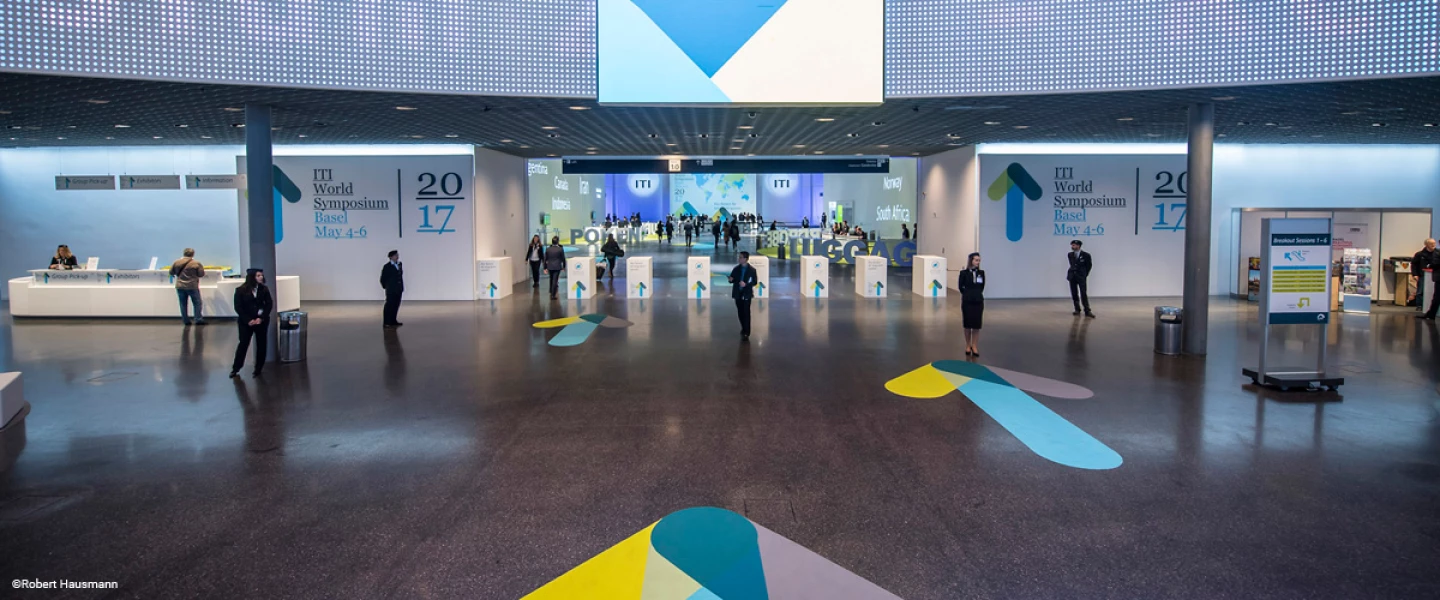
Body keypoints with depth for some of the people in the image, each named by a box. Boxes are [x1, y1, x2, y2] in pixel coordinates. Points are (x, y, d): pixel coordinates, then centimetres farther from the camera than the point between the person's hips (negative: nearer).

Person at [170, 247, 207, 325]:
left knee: (183, 304, 11)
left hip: (180, 286, 3)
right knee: (197, 303, 5)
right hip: (192, 286, -3)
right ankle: (198, 319, 1)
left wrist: (174, 275, 31)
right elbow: (201, 274, -6)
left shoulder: (177, 262, 0)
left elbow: (171, 272, 9)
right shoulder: (196, 263, -10)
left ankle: (186, 320, 13)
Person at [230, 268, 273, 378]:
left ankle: (258, 368, 15)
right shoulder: (240, 290, -6)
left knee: (261, 344, 5)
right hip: (246, 322, -2)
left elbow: (269, 304, -2)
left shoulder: (264, 289, -1)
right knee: (243, 344, 0)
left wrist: (261, 318, -12)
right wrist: (248, 320, -14)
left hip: (261, 321, 2)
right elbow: (238, 307, -7)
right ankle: (235, 368, 12)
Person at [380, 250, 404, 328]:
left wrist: (401, 287, 11)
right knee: (389, 306, -3)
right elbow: (383, 279, -4)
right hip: (391, 291, -6)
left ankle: (393, 321, 23)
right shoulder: (387, 267, -10)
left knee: (396, 306, 12)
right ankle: (387, 323, 0)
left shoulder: (400, 264, 8)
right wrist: (387, 287, 4)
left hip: (398, 290, 6)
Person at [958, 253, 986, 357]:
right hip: (967, 301, -2)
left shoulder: (981, 272, 2)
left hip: (978, 301, 2)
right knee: (967, 325, 7)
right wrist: (969, 294, 10)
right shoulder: (964, 273, -5)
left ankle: (974, 346, 11)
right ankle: (968, 346, 20)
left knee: (976, 325, 3)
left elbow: (982, 287, 9)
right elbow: (961, 287, 2)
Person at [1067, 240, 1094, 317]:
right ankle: (1077, 310, 13)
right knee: (1074, 294, 4)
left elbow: (1089, 265, 5)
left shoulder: (1086, 255, -5)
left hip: (1081, 277, -4)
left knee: (1084, 294, -7)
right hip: (1072, 276, 4)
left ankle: (1087, 311, -4)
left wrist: (1085, 274, 6)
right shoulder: (1070, 255, 5)